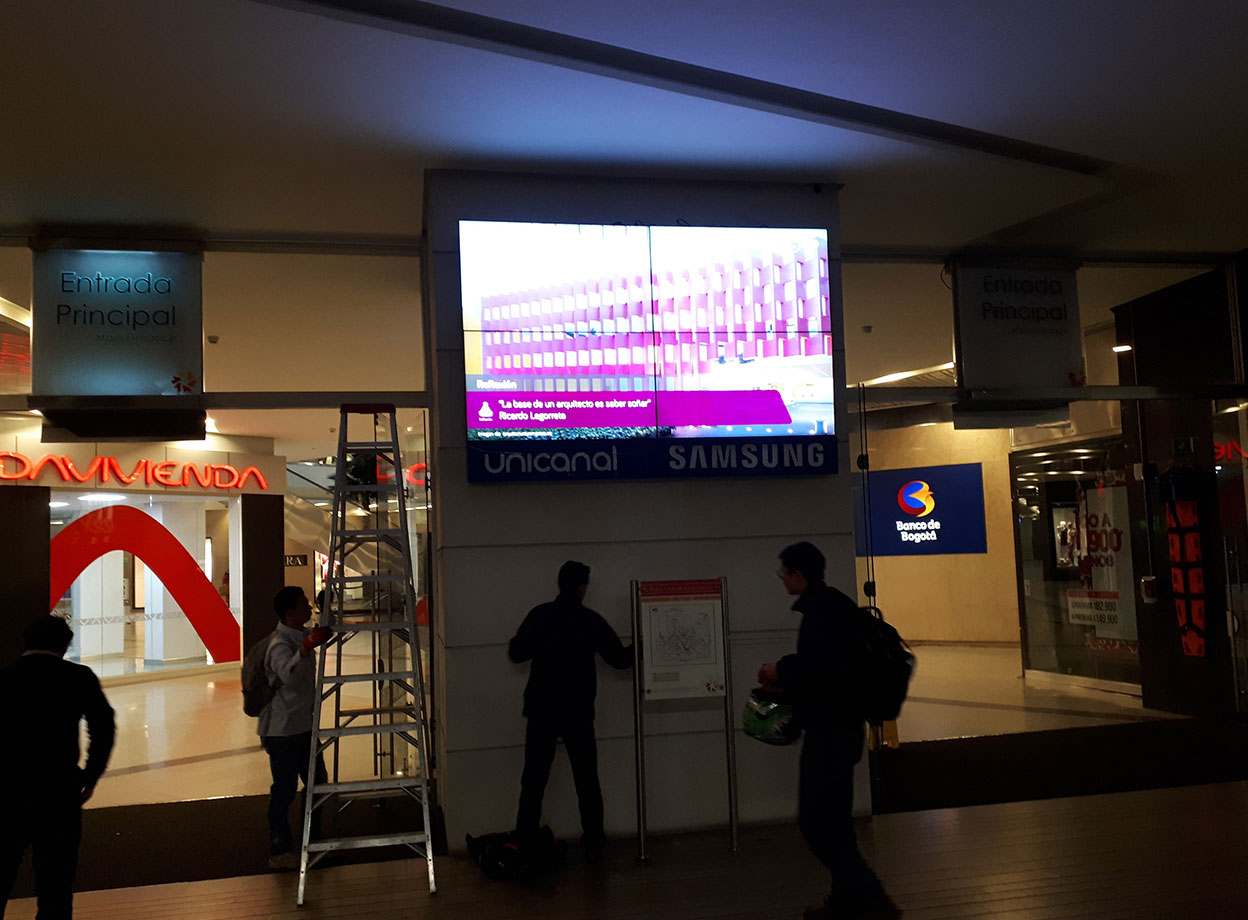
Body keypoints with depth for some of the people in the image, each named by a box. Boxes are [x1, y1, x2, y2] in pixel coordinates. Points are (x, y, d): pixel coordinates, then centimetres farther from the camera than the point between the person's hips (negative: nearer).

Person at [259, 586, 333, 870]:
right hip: (283, 729, -10)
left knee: (316, 783, 16)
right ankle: (279, 851, 6)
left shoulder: (303, 636, 9)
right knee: (284, 789, -4)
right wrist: (306, 648, -54)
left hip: (304, 724, 10)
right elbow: (288, 674, -43)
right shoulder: (279, 644, -20)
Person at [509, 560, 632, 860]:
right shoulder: (591, 621, -5)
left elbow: (516, 654, 0)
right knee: (587, 782, 11)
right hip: (578, 714, 0)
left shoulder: (539, 615, -4)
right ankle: (593, 844, 14)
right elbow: (620, 658, 1)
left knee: (534, 782, 7)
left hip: (541, 712, 1)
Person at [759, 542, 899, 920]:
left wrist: (781, 669, -17)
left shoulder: (825, 608, -19)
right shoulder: (829, 603, 13)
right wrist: (786, 677, 8)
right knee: (831, 818, 19)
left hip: (831, 731, -11)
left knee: (817, 821, -6)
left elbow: (823, 663, -31)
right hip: (835, 725, 11)